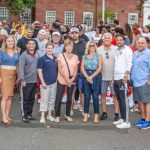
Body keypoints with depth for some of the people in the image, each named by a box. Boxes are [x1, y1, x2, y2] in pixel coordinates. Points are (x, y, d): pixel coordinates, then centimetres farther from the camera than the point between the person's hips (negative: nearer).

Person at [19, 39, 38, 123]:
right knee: (25, 99, 0)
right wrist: (22, 80, -17)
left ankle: (29, 114, 23)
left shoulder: (37, 56, 11)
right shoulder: (23, 55, -7)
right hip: (27, 81, -5)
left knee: (32, 99, 12)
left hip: (35, 81, 6)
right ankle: (24, 116, 6)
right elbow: (21, 68, -11)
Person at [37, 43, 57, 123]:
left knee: (52, 99, 12)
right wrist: (43, 82, -14)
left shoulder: (56, 59, 9)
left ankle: (49, 115, 23)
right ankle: (42, 117, 2)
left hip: (54, 82, 6)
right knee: (44, 99, -3)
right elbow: (39, 71, -9)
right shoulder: (42, 59, -6)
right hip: (45, 83, -5)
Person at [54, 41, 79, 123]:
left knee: (69, 98, 9)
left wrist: (72, 79, -9)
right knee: (59, 98, -2)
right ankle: (57, 116, 6)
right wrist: (66, 79, -13)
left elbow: (76, 69, 5)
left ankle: (67, 115, 19)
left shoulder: (75, 57, 6)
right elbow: (60, 69, -7)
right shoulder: (61, 56, -2)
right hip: (61, 80, -3)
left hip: (71, 81, 3)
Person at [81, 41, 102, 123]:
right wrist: (87, 77, -9)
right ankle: (85, 115, 8)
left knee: (95, 96, -3)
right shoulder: (85, 56, 13)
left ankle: (96, 116, 2)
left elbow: (99, 68, -4)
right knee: (86, 96, 3)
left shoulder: (98, 56, 5)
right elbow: (82, 68, 4)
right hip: (86, 77, 2)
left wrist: (92, 76, -12)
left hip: (96, 76, -2)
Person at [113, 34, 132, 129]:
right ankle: (122, 118, 19)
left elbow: (129, 63, -12)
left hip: (123, 78, -7)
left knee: (124, 99, -8)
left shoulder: (127, 49, -3)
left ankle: (126, 122, -5)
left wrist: (126, 76, -20)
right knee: (119, 99, 10)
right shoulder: (117, 51, 18)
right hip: (116, 78, 7)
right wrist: (113, 77, 14)